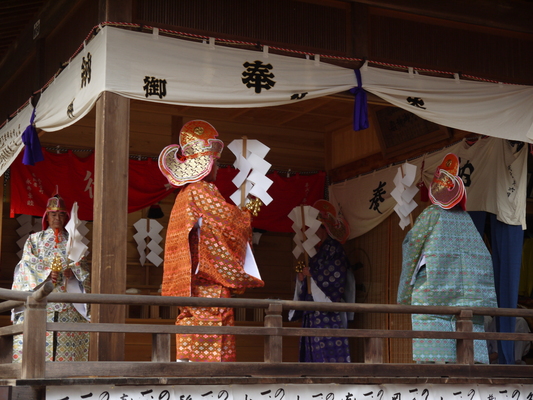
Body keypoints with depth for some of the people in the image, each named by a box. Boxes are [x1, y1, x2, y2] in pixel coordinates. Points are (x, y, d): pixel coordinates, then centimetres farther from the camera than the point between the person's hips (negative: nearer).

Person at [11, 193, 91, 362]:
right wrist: (46, 273, -16)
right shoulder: (34, 239, 15)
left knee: (67, 344, -8)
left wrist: (73, 271, -13)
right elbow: (27, 263, 1)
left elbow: (83, 266, 10)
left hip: (67, 301, 1)